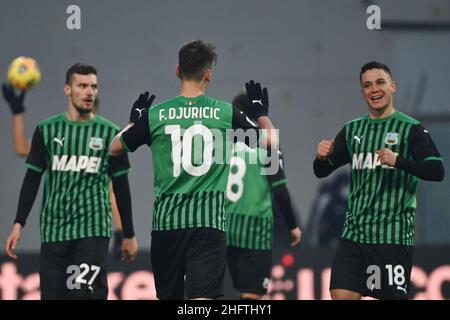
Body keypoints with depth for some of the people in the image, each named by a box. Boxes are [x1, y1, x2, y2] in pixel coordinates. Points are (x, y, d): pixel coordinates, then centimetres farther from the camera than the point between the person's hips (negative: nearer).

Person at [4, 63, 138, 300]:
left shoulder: (110, 133, 5)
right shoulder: (47, 130, 7)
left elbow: (121, 187, 9)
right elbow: (32, 179, 9)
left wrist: (129, 235, 9)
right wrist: (18, 225, 2)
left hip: (93, 230, -2)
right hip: (53, 231, 2)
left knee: (89, 294, -15)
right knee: (52, 295, 1)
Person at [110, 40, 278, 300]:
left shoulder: (155, 115, 1)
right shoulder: (225, 113, 0)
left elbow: (115, 147, 15)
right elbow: (270, 141, 11)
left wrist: (134, 121, 34)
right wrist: (261, 113, 31)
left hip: (166, 220, 2)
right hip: (209, 220, -2)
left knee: (169, 296, 15)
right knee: (202, 297, -9)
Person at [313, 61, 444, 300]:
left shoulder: (411, 128, -2)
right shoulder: (352, 130, 13)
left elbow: (436, 171, -12)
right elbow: (322, 171, 17)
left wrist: (398, 160, -27)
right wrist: (322, 158, -7)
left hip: (394, 235, -4)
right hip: (354, 232, 4)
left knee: (394, 296, -4)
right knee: (341, 295, -5)